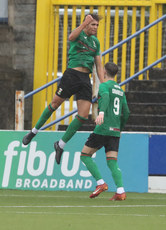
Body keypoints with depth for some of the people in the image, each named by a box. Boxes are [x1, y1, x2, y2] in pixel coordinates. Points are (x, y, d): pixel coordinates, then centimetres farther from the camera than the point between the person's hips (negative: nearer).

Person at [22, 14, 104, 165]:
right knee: (55, 103, -1)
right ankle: (34, 132, 21)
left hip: (86, 79, 5)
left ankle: (61, 145, 8)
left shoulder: (95, 42, 19)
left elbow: (99, 65, 22)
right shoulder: (79, 34, 1)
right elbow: (71, 37, -25)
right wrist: (84, 24, -38)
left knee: (83, 116, -4)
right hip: (72, 73, -5)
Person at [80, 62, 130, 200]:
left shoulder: (104, 86, -1)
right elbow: (126, 113, 20)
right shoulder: (120, 91, 21)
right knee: (112, 162, -1)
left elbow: (105, 97, -24)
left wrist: (101, 113, -42)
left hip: (103, 129, -6)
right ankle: (120, 191, -21)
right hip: (115, 131, 6)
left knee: (85, 155, 7)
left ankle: (101, 183, -4)